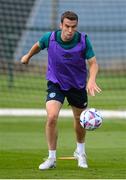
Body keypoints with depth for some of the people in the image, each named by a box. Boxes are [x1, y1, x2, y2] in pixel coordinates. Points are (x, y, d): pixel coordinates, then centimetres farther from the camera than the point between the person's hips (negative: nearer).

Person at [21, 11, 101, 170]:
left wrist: (91, 80, -37)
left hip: (78, 85, 1)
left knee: (80, 120, 16)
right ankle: (52, 158, -7)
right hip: (55, 83, -1)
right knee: (51, 117, -21)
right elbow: (38, 45, 4)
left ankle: (80, 152, 44)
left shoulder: (83, 40, -21)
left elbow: (93, 63, -17)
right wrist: (28, 56, 23)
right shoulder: (50, 38, -19)